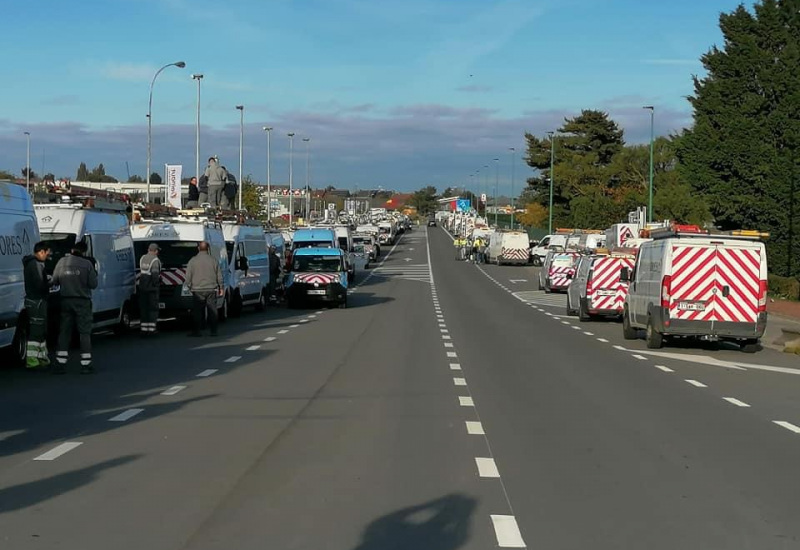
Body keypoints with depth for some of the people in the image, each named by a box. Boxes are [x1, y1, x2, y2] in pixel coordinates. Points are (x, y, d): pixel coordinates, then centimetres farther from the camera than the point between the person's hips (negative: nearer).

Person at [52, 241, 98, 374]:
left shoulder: (62, 262, 0)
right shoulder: (87, 264, -9)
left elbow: (55, 281, 6)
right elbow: (93, 284, -8)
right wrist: (94, 274, 11)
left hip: (66, 301, 3)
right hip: (82, 302, -3)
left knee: (64, 332, 9)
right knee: (85, 333, 3)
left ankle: (60, 363, 6)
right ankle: (86, 364, 0)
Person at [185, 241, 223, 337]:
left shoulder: (193, 261, -2)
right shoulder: (213, 260, 3)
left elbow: (188, 276, 0)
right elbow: (219, 276, 7)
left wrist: (189, 286, 13)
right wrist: (221, 287, 15)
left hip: (198, 290, -2)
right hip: (211, 290, 2)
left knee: (197, 311, 1)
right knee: (212, 311, 5)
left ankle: (196, 331, -1)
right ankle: (213, 331, 5)